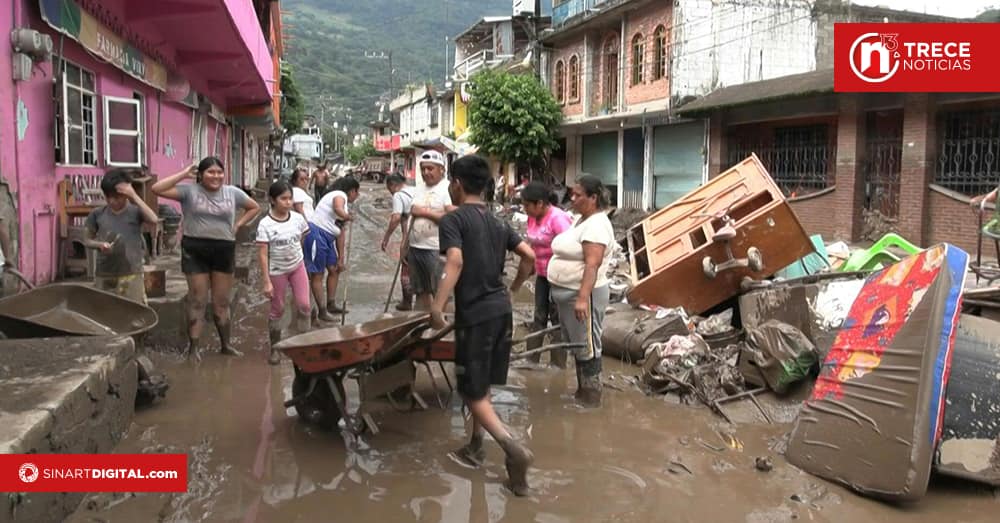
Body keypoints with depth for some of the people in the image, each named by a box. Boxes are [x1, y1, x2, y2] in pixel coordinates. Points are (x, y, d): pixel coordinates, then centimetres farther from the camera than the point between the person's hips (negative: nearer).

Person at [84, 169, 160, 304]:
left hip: (131, 275, -3)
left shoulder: (135, 212, -4)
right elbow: (87, 240, 12)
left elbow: (153, 219, -25)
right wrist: (100, 244, -10)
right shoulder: (98, 214, 3)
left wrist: (134, 196, -23)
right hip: (104, 276, 3)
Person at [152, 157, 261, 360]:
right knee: (197, 301, 1)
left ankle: (226, 345, 22)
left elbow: (254, 207, 19)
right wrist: (184, 174, -11)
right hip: (195, 250, -2)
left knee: (222, 302, 11)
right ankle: (193, 348, 9)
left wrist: (238, 224, 6)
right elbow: (157, 189, -13)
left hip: (224, 250, 3)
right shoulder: (189, 190, -4)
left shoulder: (233, 193, 5)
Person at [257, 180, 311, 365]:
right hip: (277, 271, -3)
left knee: (304, 305, -2)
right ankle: (275, 348, 22)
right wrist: (266, 281, -18)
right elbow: (262, 254, -17)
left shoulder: (298, 218, -6)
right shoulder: (265, 224, -18)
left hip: (298, 267, 3)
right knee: (277, 310, 8)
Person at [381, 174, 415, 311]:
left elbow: (396, 218, -19)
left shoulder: (398, 196, -6)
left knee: (406, 270, 8)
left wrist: (386, 237, -13)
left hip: (410, 237, -7)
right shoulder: (414, 192, 16)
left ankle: (407, 302, 16)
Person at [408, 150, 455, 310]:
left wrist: (426, 212, -18)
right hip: (415, 248, 7)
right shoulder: (418, 190, 14)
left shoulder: (447, 189, -9)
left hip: (436, 250, -7)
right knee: (420, 291, 15)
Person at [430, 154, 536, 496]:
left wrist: (438, 305, -25)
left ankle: (513, 448, -13)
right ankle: (475, 448, 28)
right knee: (481, 385, 19)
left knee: (473, 390, 1)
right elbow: (529, 256, 9)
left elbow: (455, 262, -23)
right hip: (501, 308, 7)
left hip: (475, 312, -7)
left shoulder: (453, 219, -8)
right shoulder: (497, 222, 13)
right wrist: (514, 288, 23)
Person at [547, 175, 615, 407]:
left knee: (587, 346, 1)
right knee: (575, 344, 18)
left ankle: (592, 396, 12)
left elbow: (592, 266, -27)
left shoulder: (596, 225, -19)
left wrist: (582, 298, -33)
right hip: (567, 293, 10)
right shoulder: (582, 220, 13)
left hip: (583, 295, -10)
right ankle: (582, 390, 31)